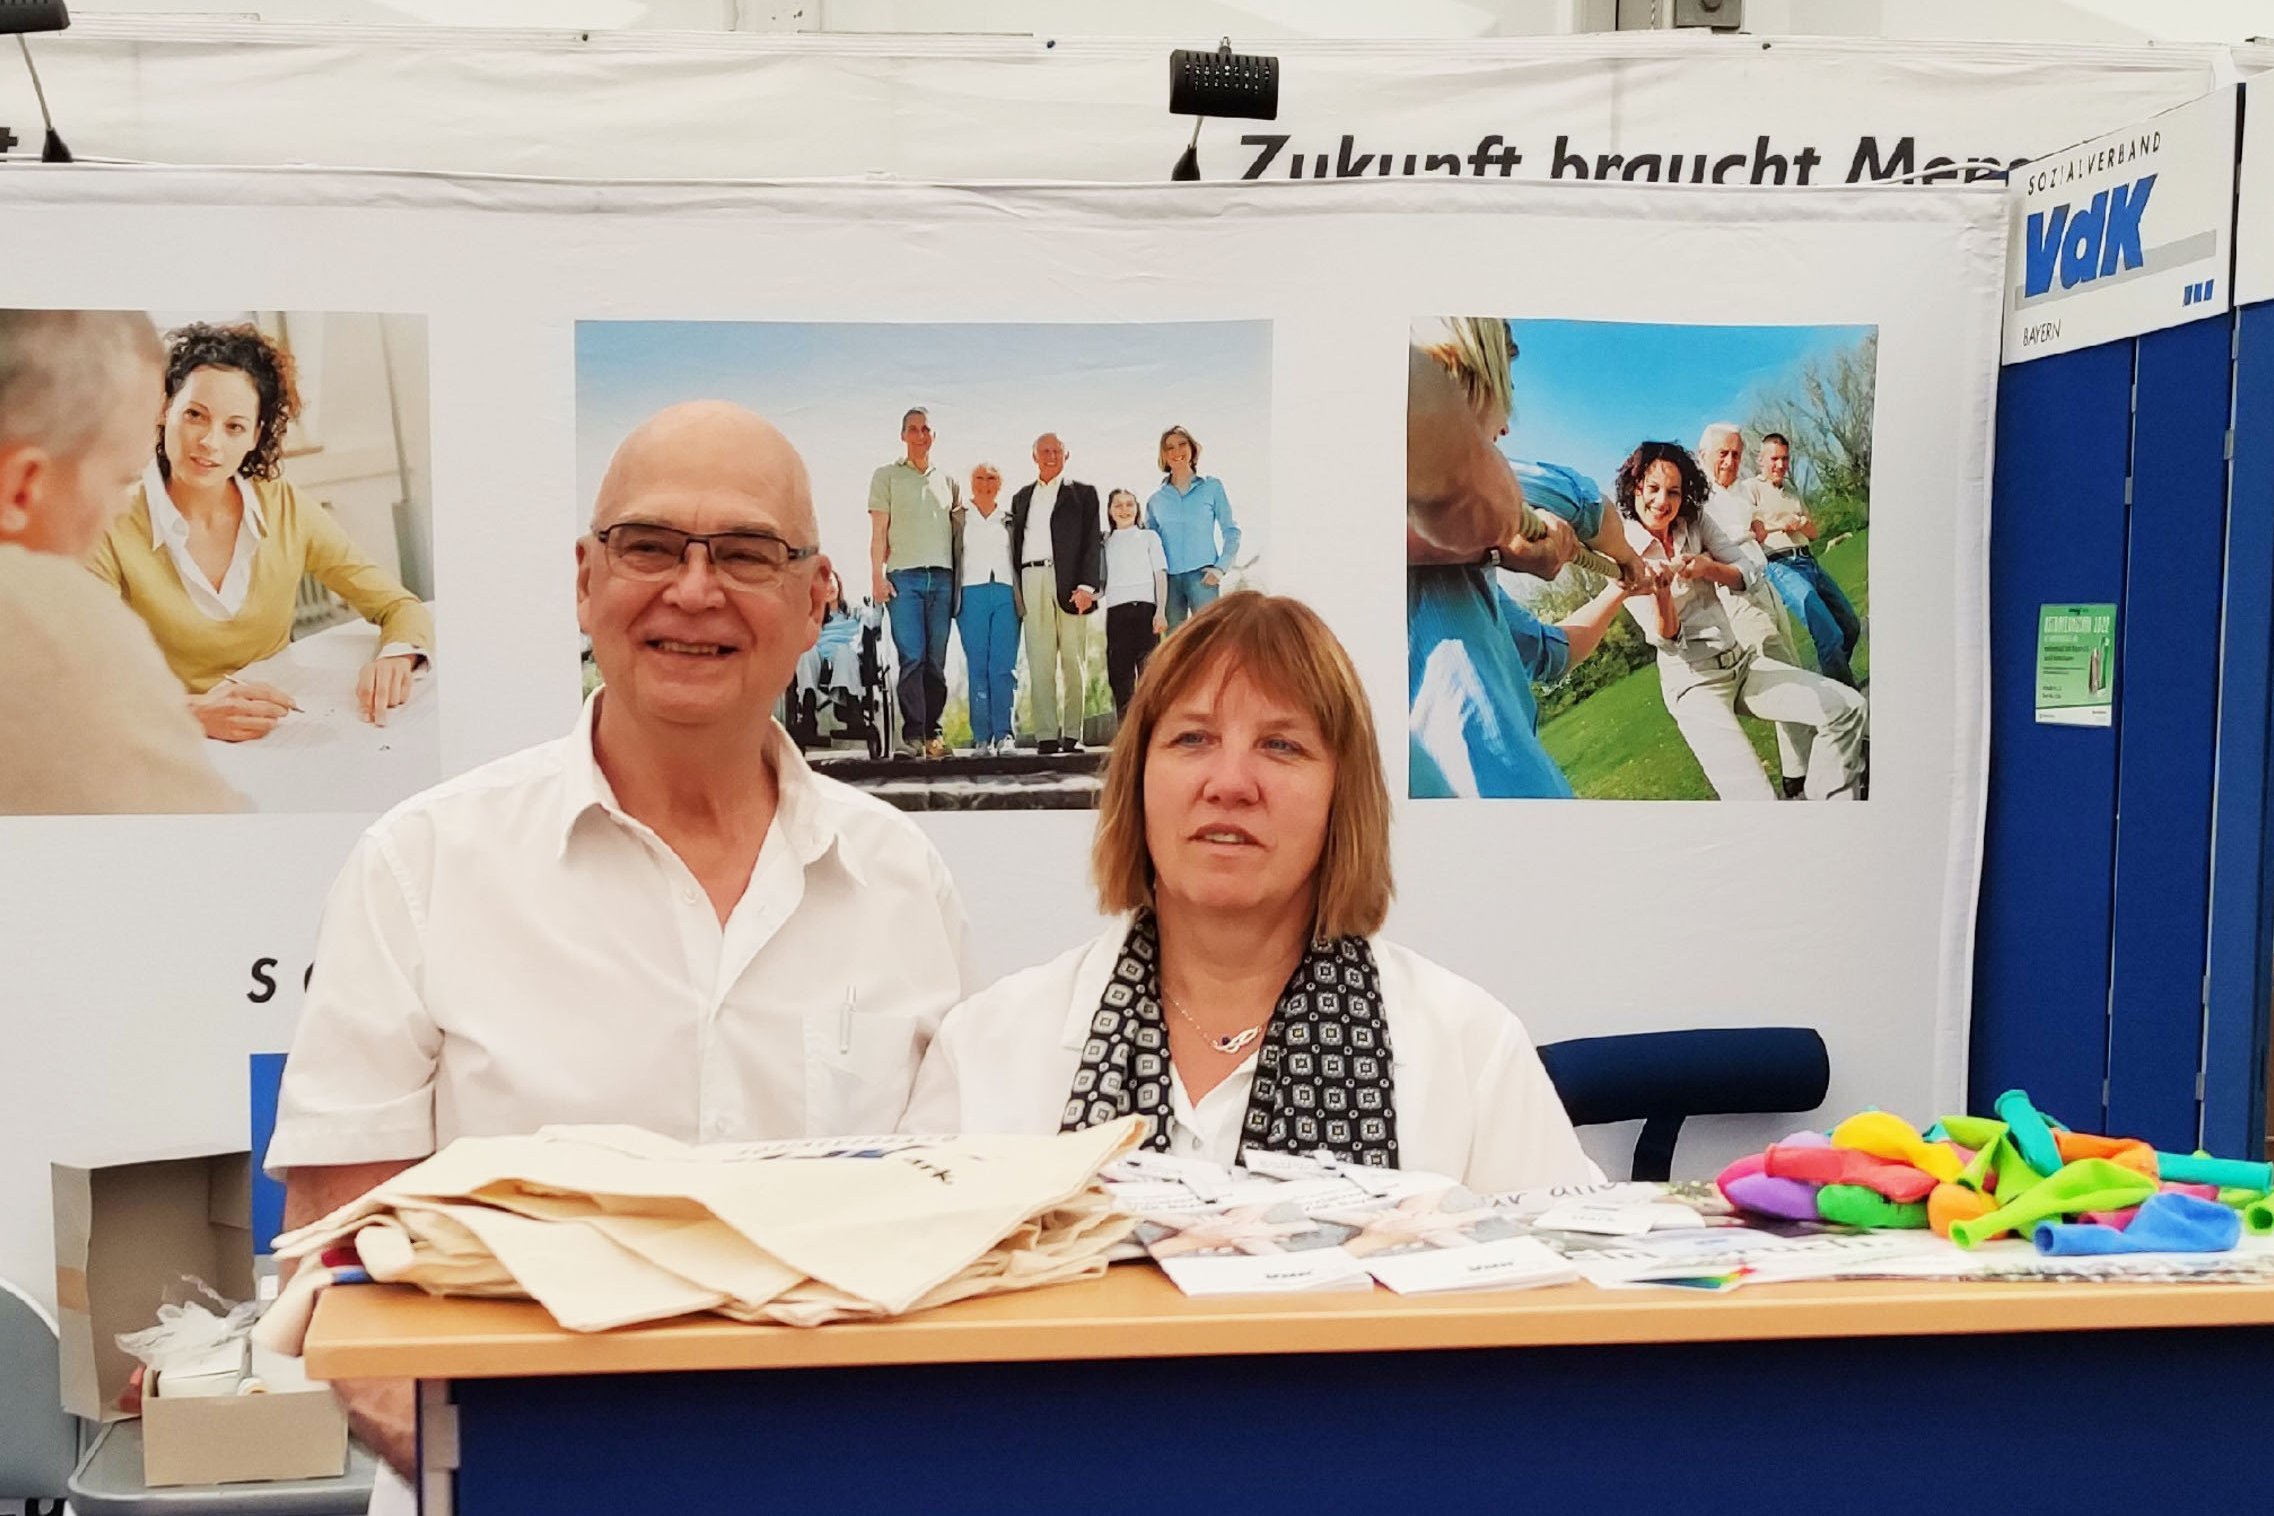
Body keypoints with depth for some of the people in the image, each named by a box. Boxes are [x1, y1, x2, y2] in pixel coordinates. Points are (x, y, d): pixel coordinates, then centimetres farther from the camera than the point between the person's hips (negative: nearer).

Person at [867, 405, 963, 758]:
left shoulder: (948, 481, 19)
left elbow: (959, 532, 19)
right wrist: (877, 576, -6)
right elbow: (878, 531, 5)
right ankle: (912, 735, -12)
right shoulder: (887, 476, 10)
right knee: (912, 657, -11)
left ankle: (932, 733, 5)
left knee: (936, 660, 2)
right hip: (903, 575, -3)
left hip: (942, 577, 3)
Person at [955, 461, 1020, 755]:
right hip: (972, 594, -1)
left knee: (1003, 667, -8)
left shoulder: (1010, 520, 15)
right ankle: (982, 736, -2)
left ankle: (1003, 733, -7)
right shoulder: (959, 518, 11)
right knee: (977, 667, -3)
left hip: (1006, 594, 1)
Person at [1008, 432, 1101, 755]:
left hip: (1069, 582, -2)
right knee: (1039, 661, -3)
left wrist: (1086, 585, -10)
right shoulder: (1021, 497, 22)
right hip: (1032, 581, 3)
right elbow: (1016, 543, 17)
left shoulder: (1082, 494, 12)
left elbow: (1092, 542, 3)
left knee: (1074, 661, -3)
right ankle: (1046, 735, -5)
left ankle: (1073, 734, -1)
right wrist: (1015, 590, 6)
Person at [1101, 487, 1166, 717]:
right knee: (1119, 673, -4)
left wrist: (1160, 611, -6)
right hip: (1116, 612, 2)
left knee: (1149, 671, -9)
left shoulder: (1149, 536, 15)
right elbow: (1101, 582, 17)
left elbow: (1160, 575, 7)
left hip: (1144, 608, -2)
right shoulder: (1106, 543, 20)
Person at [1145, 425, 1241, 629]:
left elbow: (1231, 531, 6)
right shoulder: (1156, 499, 14)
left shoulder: (1212, 487, 8)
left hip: (1202, 576, -3)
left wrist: (1221, 568, -6)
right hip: (1168, 579, 3)